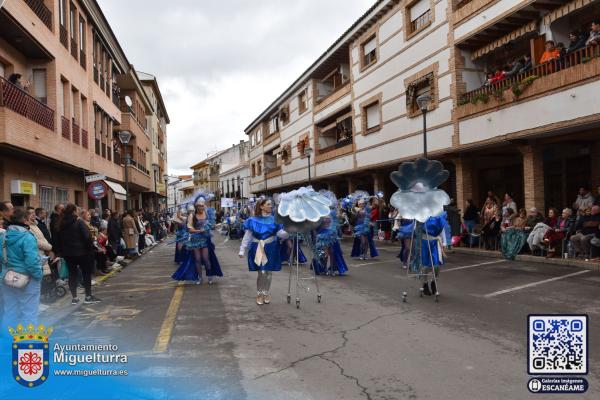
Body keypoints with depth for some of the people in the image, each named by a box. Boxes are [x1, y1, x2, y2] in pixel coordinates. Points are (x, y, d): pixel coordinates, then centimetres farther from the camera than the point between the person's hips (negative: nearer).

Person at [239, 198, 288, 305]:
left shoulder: (274, 219, 1)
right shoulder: (253, 220, -2)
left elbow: (280, 233, -7)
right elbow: (247, 236, 0)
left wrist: (289, 231, -27)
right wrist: (242, 250, -3)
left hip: (271, 249, 2)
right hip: (257, 249, -2)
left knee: (268, 272, 7)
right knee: (261, 272, -5)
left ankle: (266, 293, 27)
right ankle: (259, 294, 16)